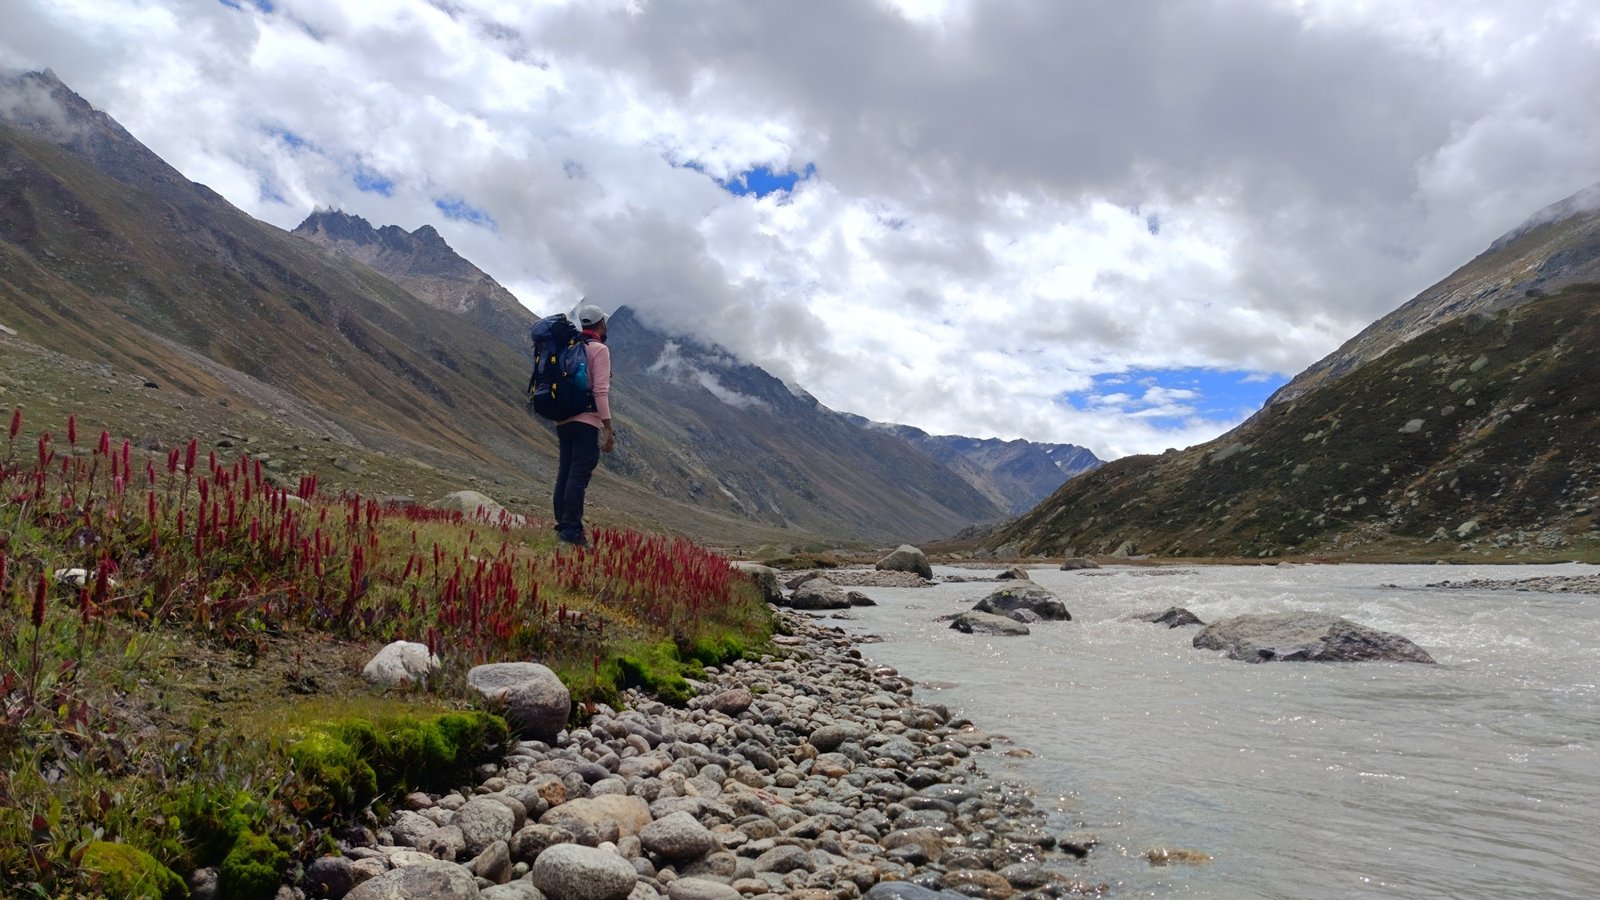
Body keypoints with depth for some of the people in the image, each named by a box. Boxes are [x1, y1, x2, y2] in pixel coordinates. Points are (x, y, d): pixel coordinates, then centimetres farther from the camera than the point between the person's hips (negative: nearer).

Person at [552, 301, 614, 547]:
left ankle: (562, 525, 13)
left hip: (564, 421, 8)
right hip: (586, 422, -8)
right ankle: (572, 529, -15)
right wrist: (608, 429, -14)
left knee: (565, 473, 10)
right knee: (579, 475, -11)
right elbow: (600, 391, -14)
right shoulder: (599, 349, -6)